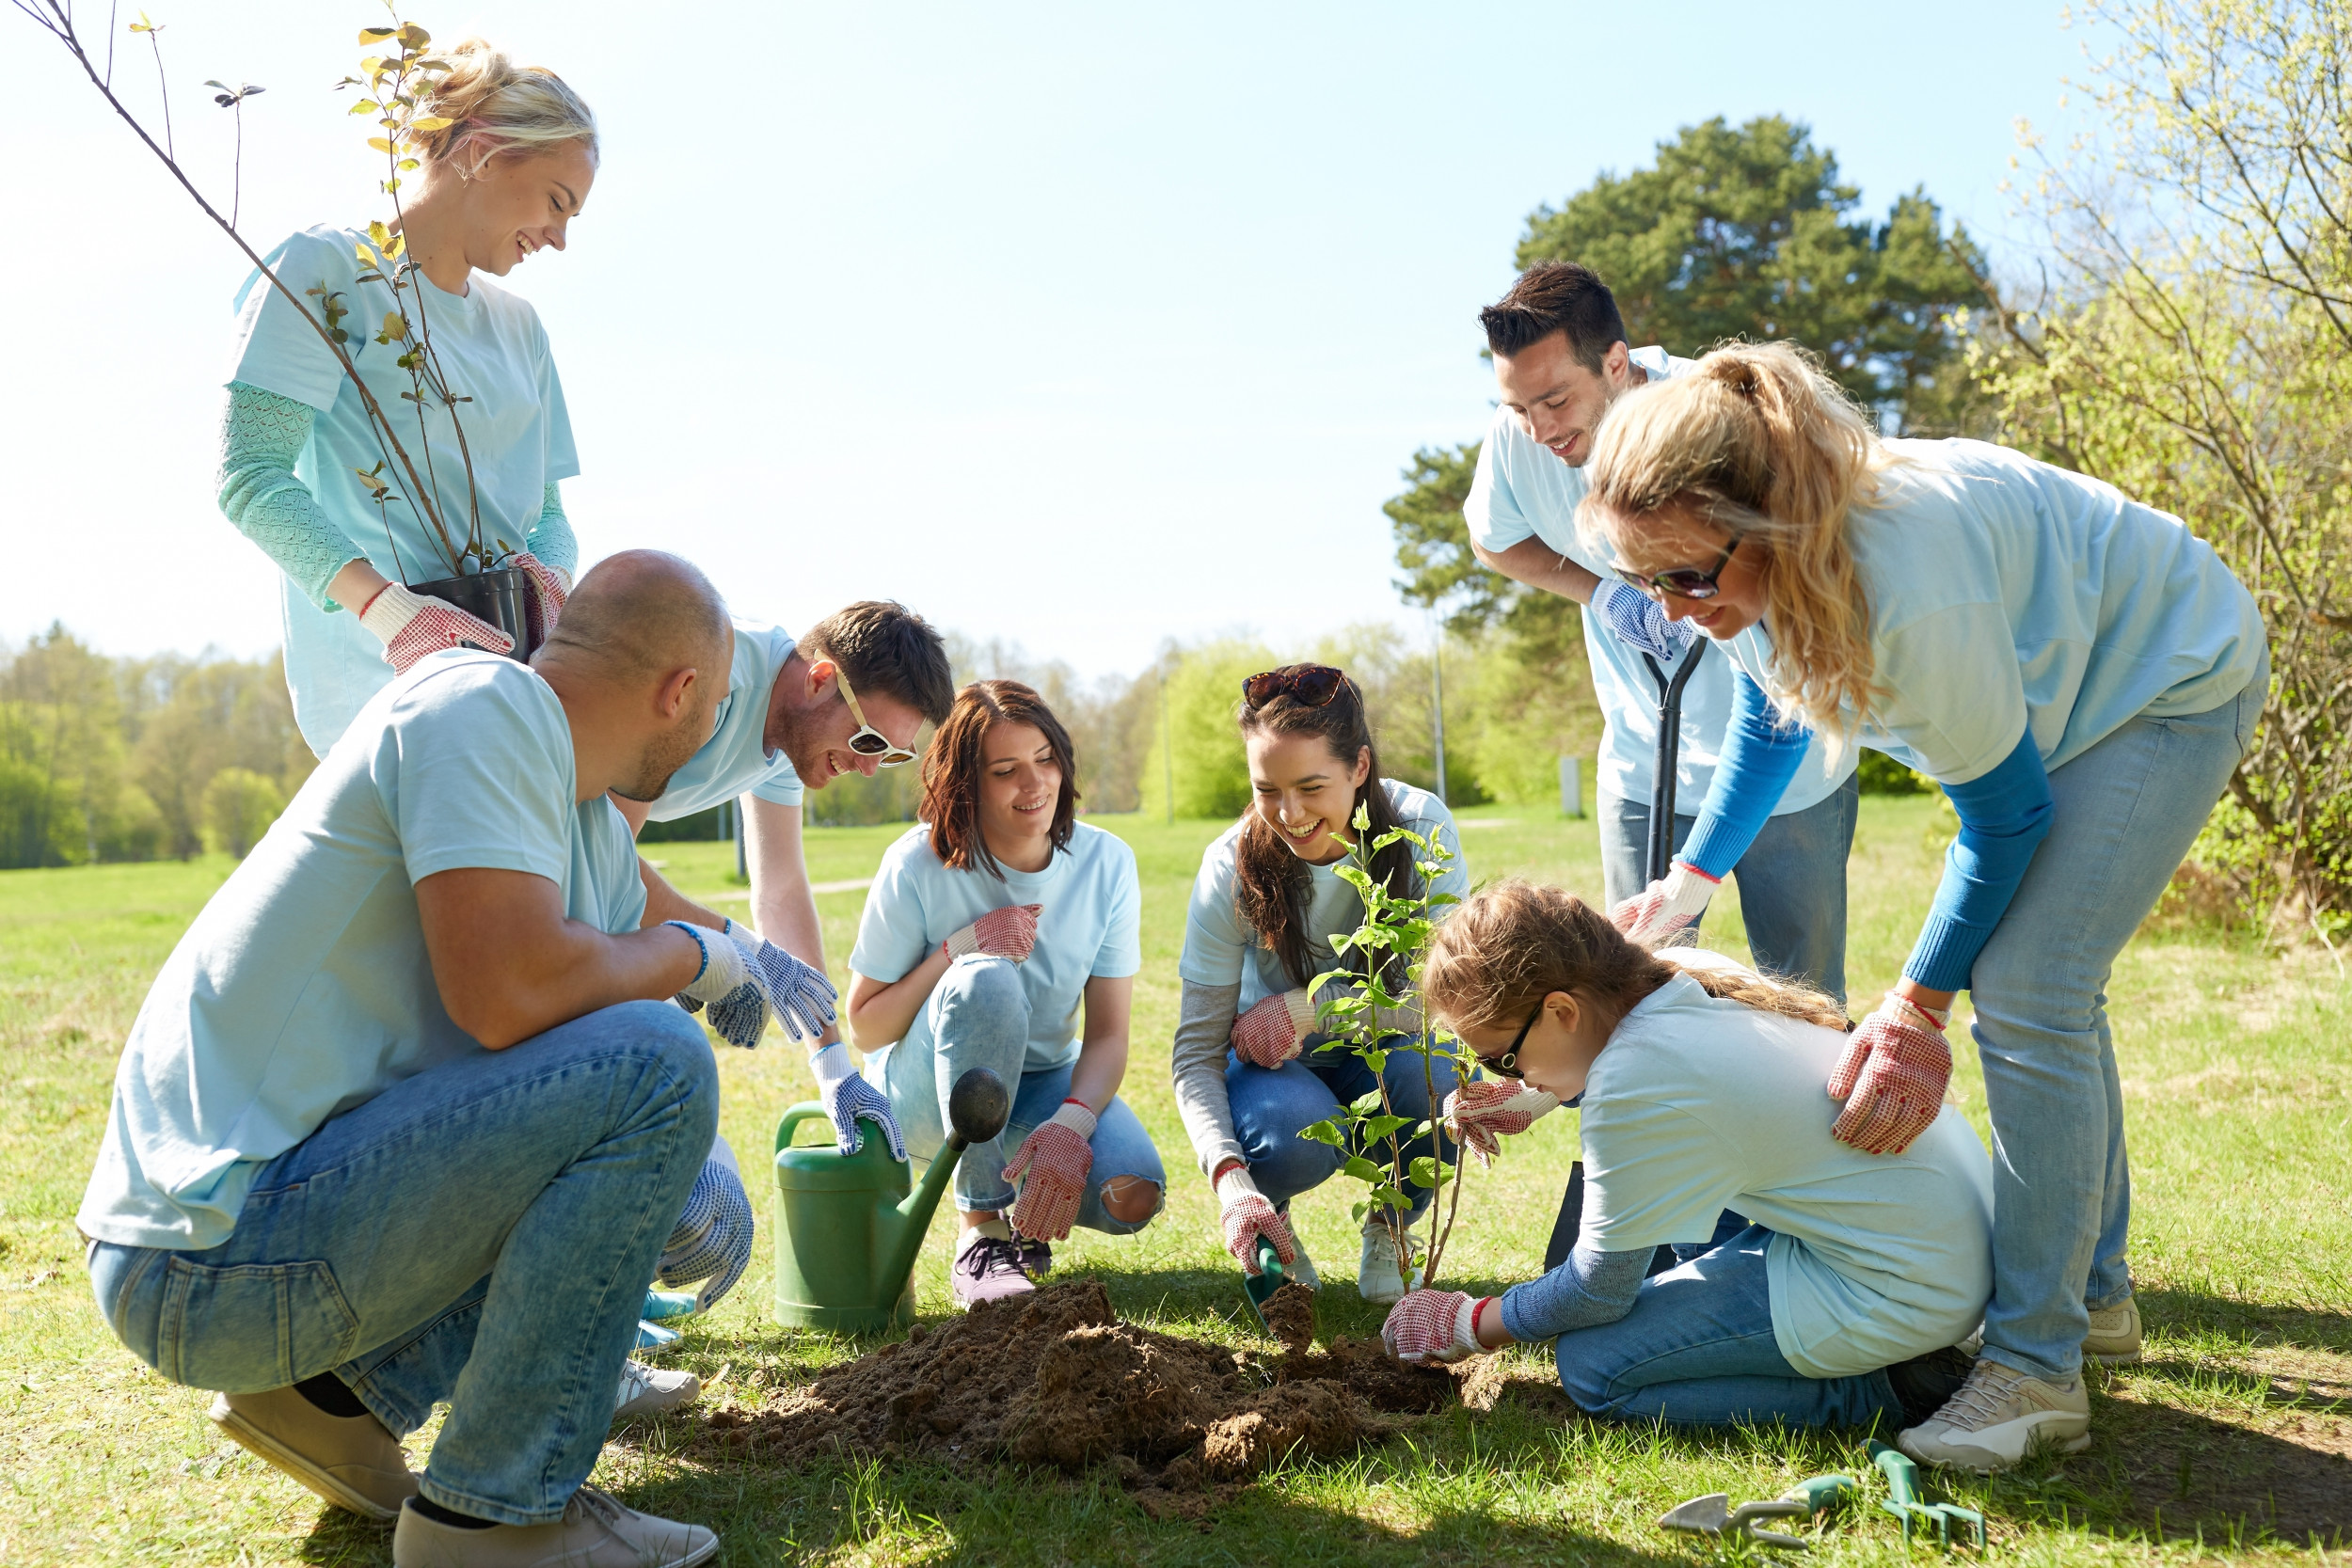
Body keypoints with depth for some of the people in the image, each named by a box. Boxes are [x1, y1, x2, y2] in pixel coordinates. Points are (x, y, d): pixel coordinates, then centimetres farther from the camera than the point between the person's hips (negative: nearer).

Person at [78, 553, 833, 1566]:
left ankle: (338, 1392, 12)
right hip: (215, 1249, -10)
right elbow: (509, 988, -26)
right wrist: (691, 958, -11)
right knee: (651, 1068, -21)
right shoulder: (483, 705, -15)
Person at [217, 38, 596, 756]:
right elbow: (250, 476, -10)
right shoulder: (331, 267, 1)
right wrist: (389, 609, -25)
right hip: (380, 671, -7)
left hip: (504, 652, 7)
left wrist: (552, 575, -6)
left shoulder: (518, 325, 23)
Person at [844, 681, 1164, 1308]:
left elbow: (1108, 1034, -12)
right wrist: (955, 950, -26)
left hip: (1042, 1082, 3)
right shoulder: (918, 866, -17)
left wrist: (1071, 1123, -32)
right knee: (986, 980, -36)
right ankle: (981, 1229, -20)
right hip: (922, 1092, -2)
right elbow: (865, 1026, -11)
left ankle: (1027, 1213, 10)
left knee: (1131, 1195, -28)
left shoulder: (1106, 864, -10)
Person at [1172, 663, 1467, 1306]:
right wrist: (1231, 1181, -37)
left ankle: (1392, 1226, -1)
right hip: (1276, 1071, -1)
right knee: (1295, 1133, -35)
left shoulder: (1421, 830, -20)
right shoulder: (1232, 868, -20)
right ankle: (1269, 1216, 4)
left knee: (1436, 1073, -33)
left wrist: (1310, 1006, -28)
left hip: (1385, 1063, 1)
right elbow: (1196, 1053, -20)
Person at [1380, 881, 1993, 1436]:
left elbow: (1597, 1293, -10)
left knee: (1592, 1365, -6)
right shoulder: (1690, 972, -2)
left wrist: (1469, 1326, 5)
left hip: (1901, 1294, -9)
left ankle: (1879, 1387, -3)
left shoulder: (1632, 1092, -24)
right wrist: (1532, 1100, 17)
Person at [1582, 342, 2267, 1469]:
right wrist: (1688, 881, 10)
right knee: (2045, 986, 14)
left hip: (2168, 678, -8)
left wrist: (1917, 1005, -19)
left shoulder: (1907, 584, -42)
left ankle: (2037, 1369, -10)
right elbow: (1768, 715, 5)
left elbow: (2005, 808, -28)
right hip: (2058, 689, 9)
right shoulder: (1749, 565, -18)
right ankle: (2098, 1294, 30)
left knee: (2027, 995, -18)